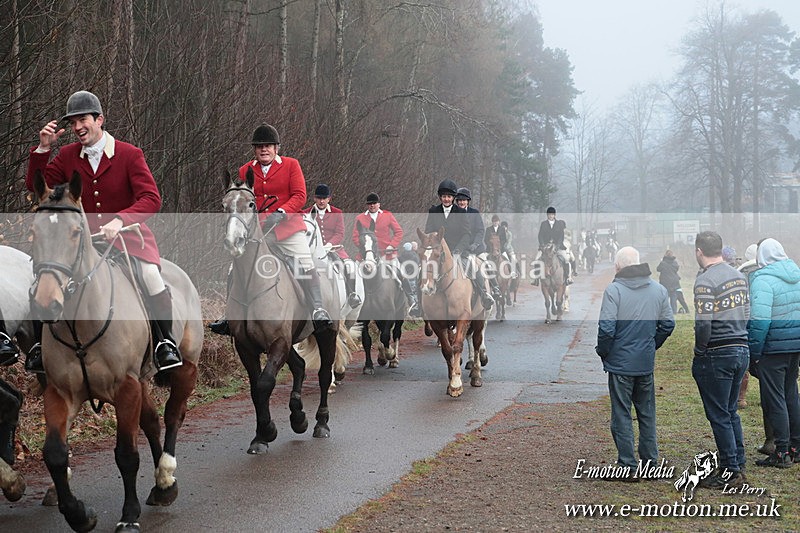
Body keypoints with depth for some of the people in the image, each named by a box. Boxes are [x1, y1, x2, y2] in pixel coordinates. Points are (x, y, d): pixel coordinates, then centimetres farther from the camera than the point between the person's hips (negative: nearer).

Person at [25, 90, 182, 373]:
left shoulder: (130, 154, -6)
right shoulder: (67, 155, 6)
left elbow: (151, 199, -16)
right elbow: (36, 186, 8)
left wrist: (119, 220, -33)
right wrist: (43, 148, -5)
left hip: (126, 234, -3)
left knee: (151, 274, -29)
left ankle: (165, 343, -10)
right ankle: (41, 344, 6)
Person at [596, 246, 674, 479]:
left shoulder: (614, 290, -15)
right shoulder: (658, 290, 2)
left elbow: (606, 328, -19)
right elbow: (668, 324, 7)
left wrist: (602, 351, -2)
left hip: (620, 363, -5)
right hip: (647, 363, 5)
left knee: (622, 416, 4)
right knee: (647, 413, 17)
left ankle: (628, 466, 6)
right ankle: (650, 461, 23)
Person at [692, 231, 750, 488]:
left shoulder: (705, 280, -17)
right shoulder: (738, 275, 9)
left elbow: (703, 324, -22)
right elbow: (746, 313, 13)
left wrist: (699, 352, -8)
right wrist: (738, 339, 16)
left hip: (717, 354, -8)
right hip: (741, 350, 8)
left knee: (719, 416, 1)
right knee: (730, 411, 18)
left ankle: (729, 471, 6)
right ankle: (738, 466, 23)